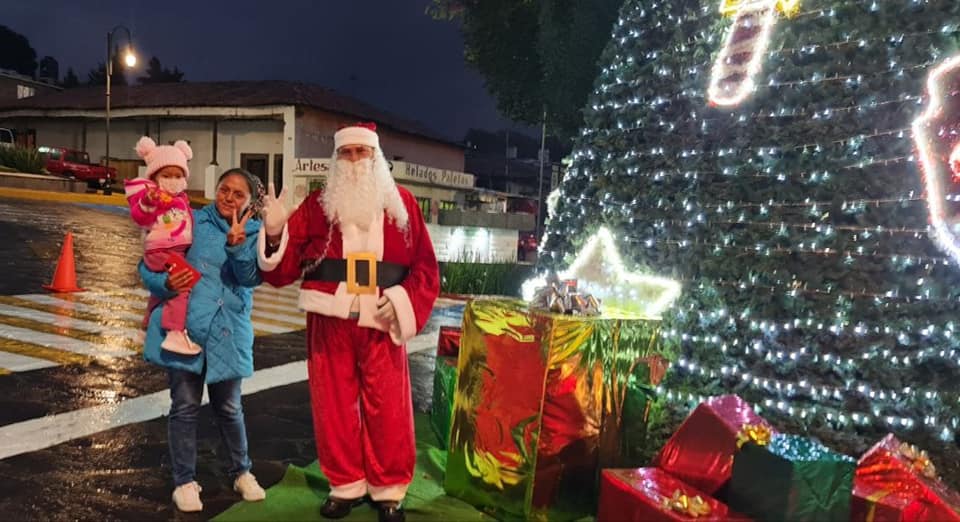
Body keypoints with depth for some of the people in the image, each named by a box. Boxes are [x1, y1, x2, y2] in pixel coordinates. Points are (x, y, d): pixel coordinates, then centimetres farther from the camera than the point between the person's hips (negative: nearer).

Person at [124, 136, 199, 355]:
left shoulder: (181, 197, 16)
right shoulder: (148, 193, -9)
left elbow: (188, 218, 29)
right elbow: (139, 217, -24)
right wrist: (147, 202, -41)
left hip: (180, 251, 10)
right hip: (160, 252, -10)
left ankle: (149, 319, 53)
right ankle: (175, 334, -33)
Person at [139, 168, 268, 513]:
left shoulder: (254, 234, 3)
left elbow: (251, 277, -14)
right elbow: (148, 266, 3)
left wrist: (237, 244, -31)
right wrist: (165, 283, -18)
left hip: (228, 332, 1)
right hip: (184, 326, -1)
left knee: (228, 407, 12)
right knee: (185, 406, 6)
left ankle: (241, 472, 32)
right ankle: (185, 481, 22)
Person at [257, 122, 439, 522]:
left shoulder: (402, 203, 6)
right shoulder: (317, 204, 6)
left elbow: (426, 265, 3)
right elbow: (285, 267, 0)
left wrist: (402, 301, -11)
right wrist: (275, 233, -19)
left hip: (381, 324, 0)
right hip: (330, 322, 1)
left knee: (388, 410, 4)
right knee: (334, 407, 9)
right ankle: (346, 486, 27)